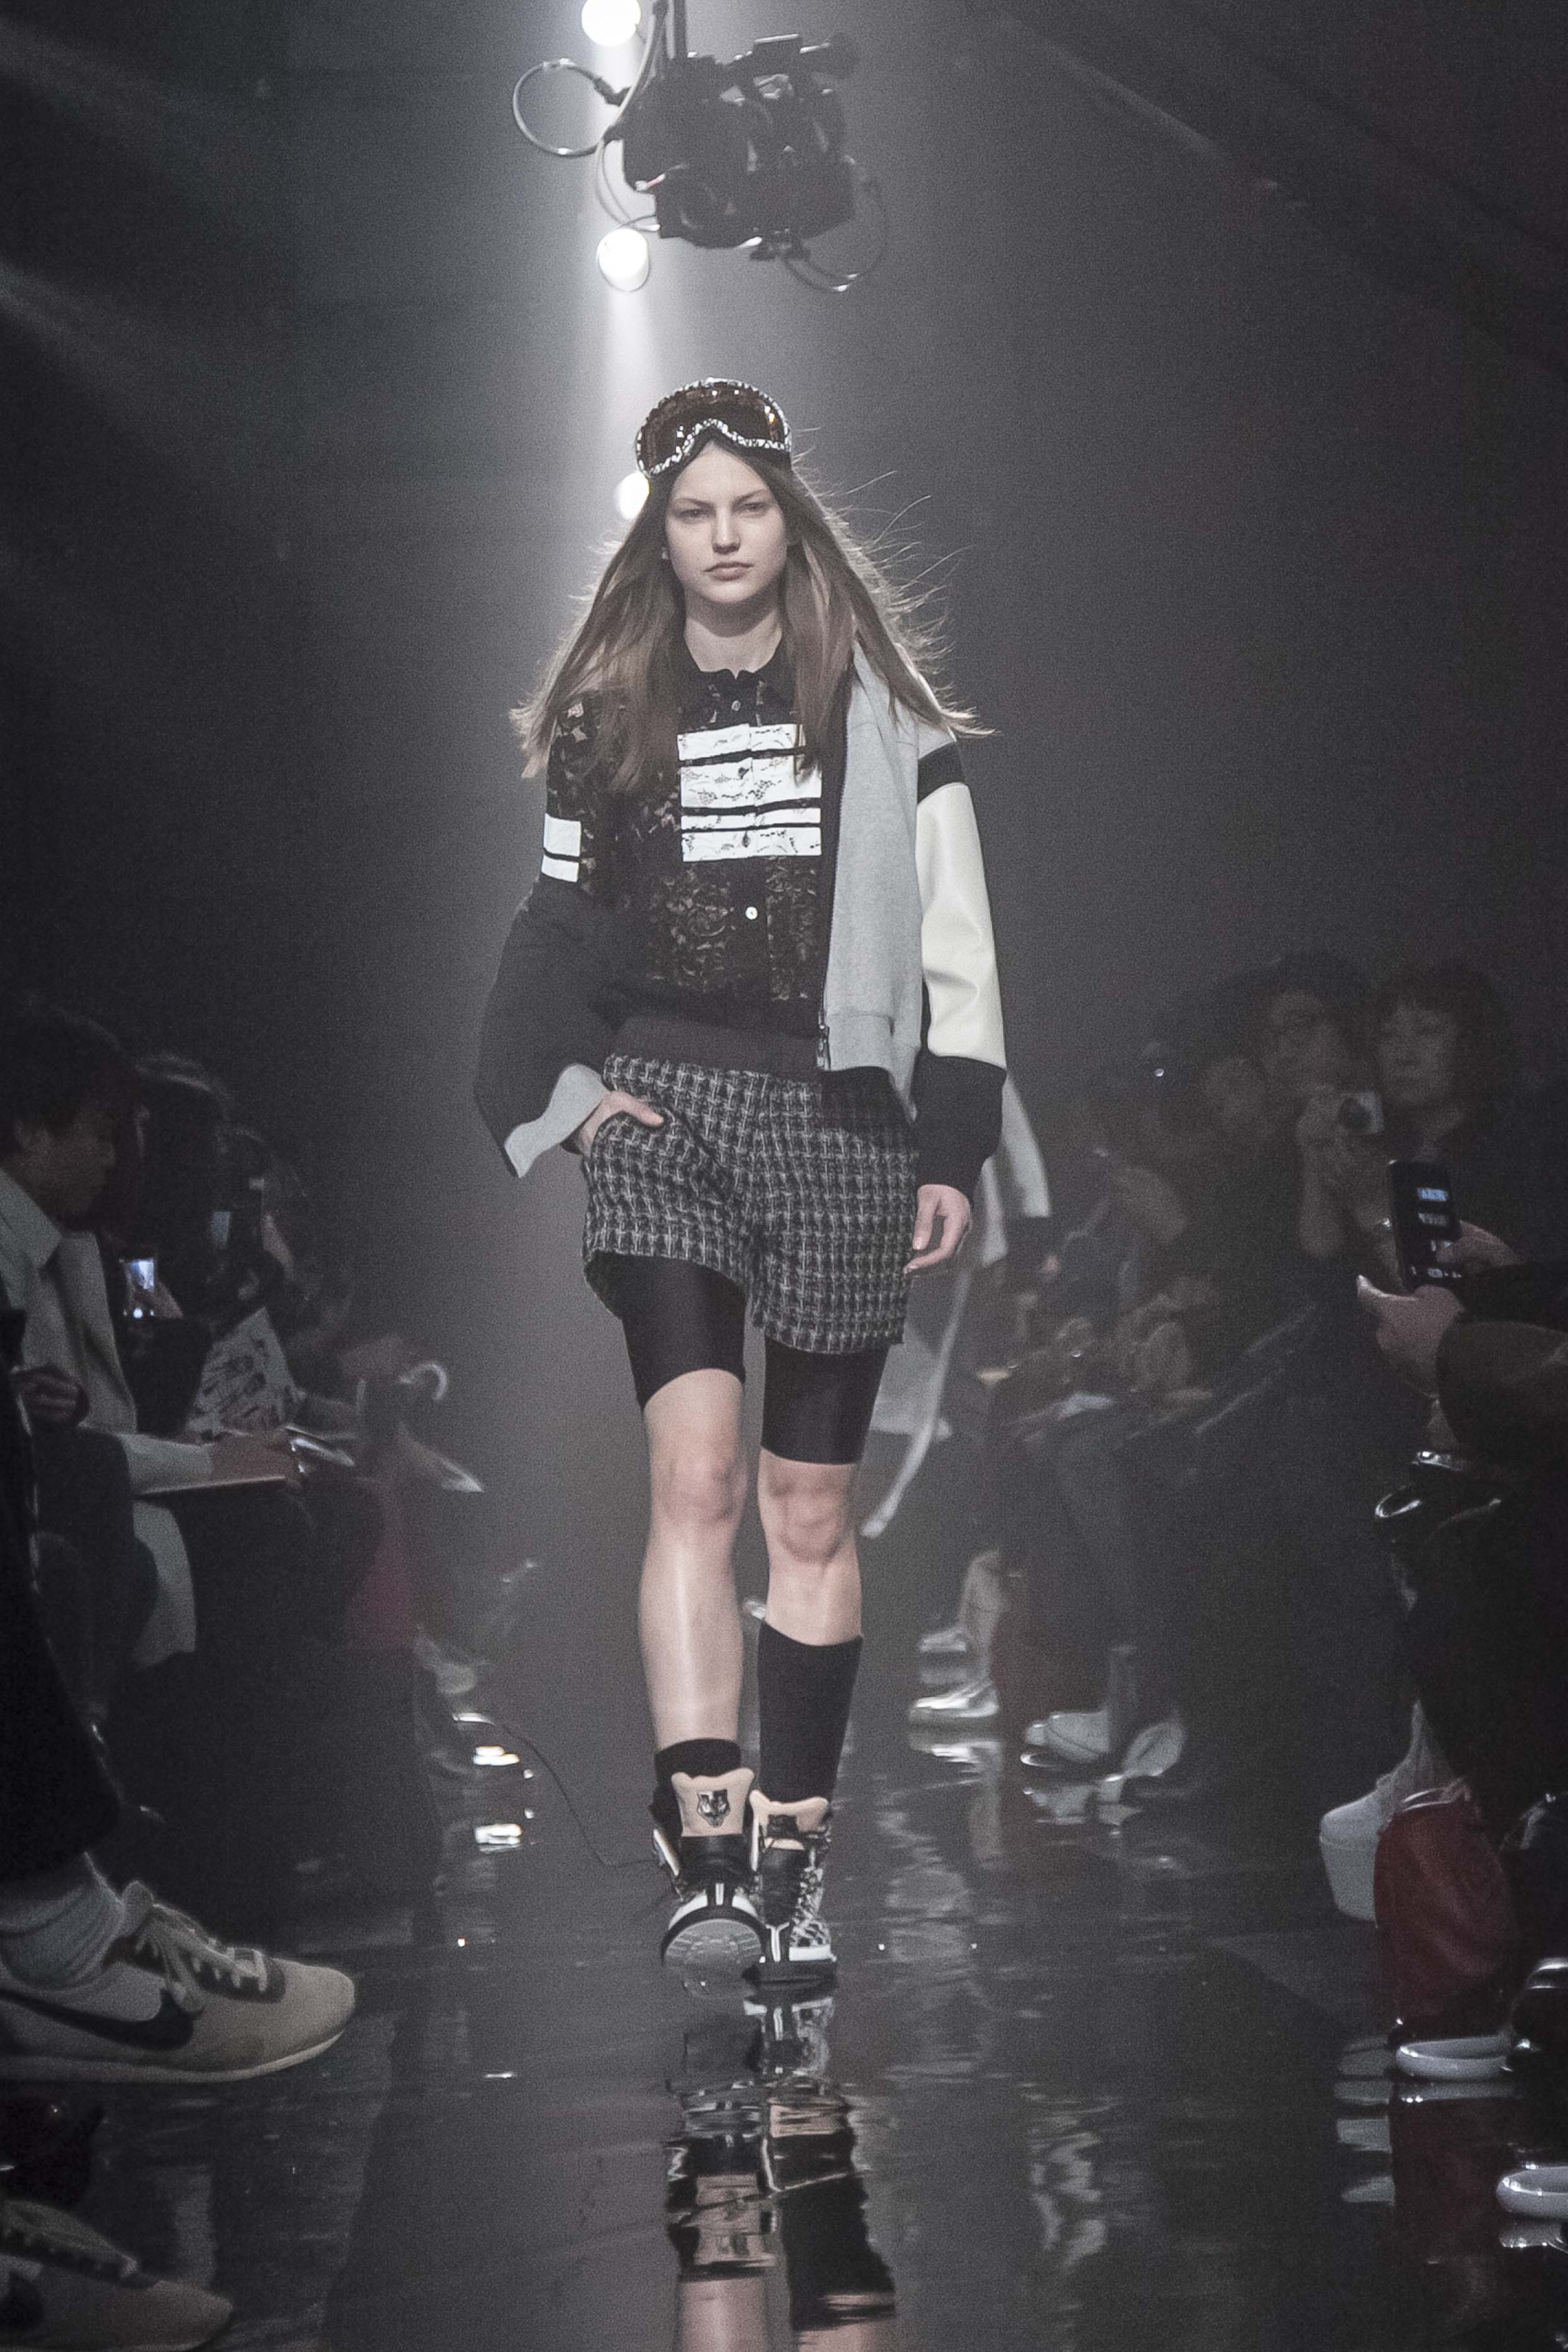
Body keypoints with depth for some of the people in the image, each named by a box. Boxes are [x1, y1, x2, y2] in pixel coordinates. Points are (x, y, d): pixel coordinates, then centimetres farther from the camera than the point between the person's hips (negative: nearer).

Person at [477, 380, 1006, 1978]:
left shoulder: (879, 713, 7)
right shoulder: (609, 719, 11)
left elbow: (954, 946, 6)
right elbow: (560, 924, 19)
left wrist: (954, 1151, 0)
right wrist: (566, 1086, 2)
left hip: (840, 1121, 0)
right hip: (664, 1114, 0)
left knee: (811, 1509, 5)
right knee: (695, 1472, -18)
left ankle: (794, 1856, 14)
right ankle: (704, 1854, -25)